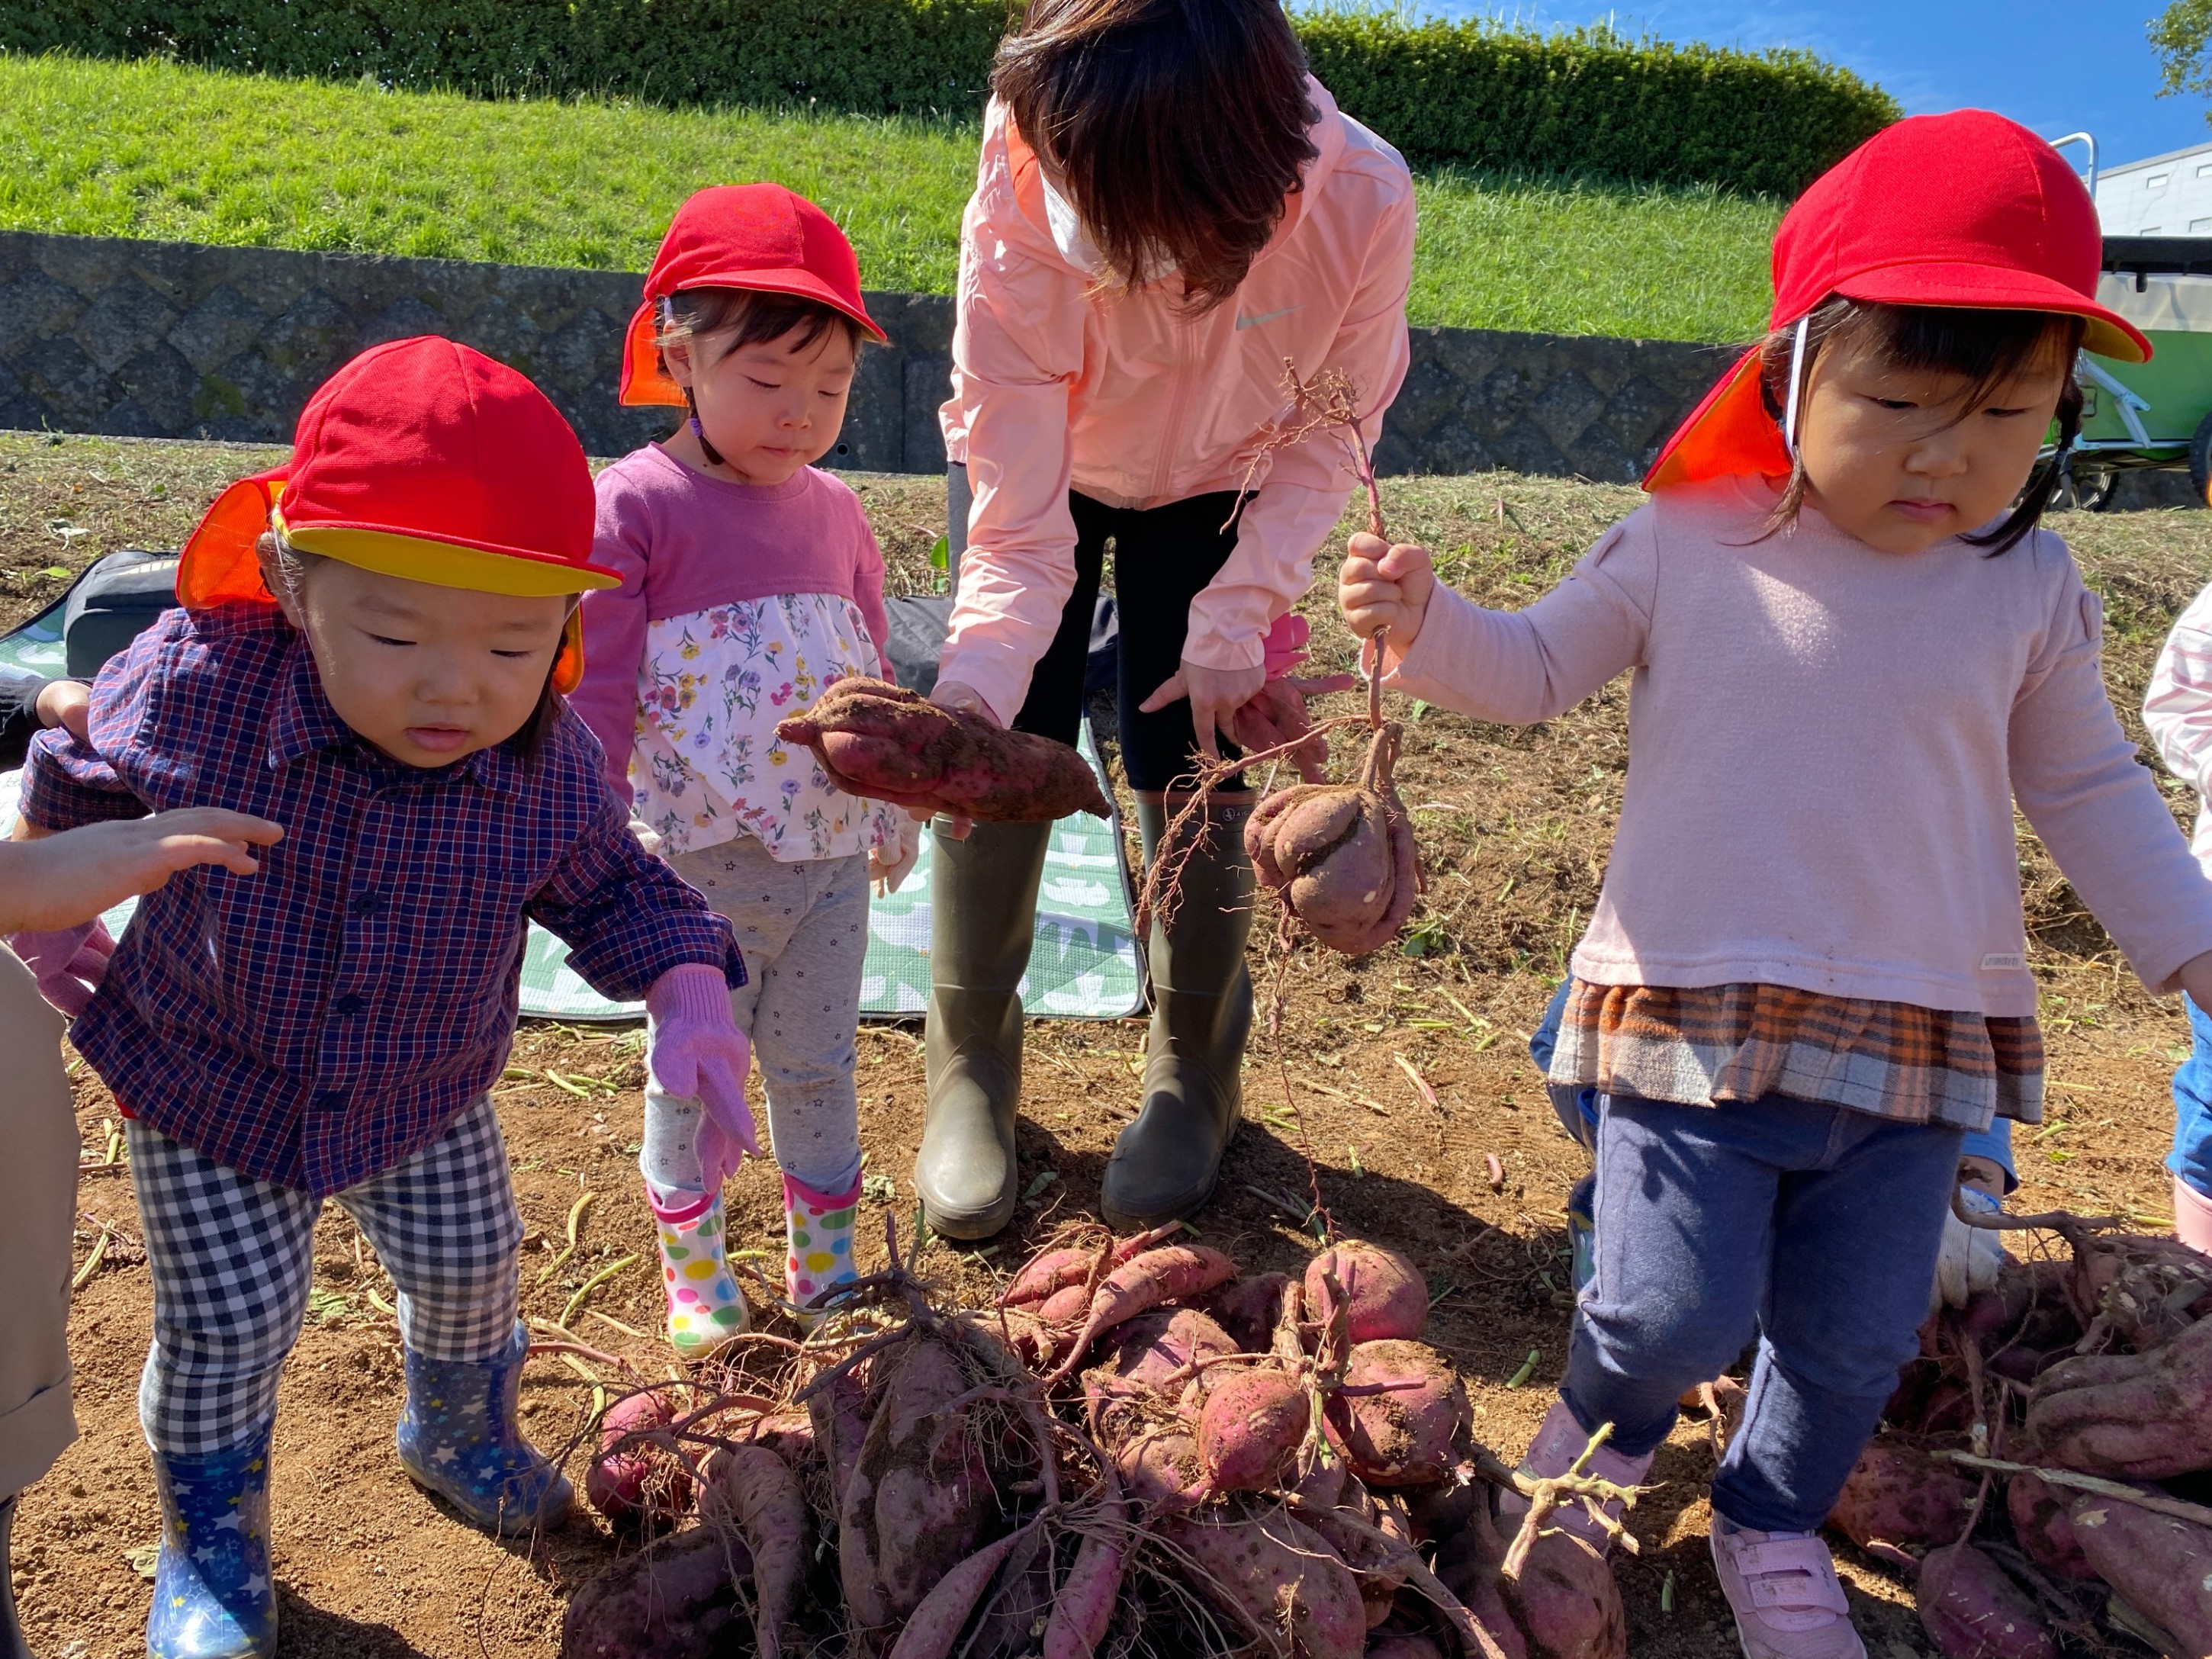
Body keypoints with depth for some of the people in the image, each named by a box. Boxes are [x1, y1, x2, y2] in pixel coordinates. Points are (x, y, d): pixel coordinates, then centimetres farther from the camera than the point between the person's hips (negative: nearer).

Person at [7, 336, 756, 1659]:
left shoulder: (553, 766, -26)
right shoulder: (196, 684, -30)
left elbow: (610, 890, -8)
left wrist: (688, 996, -25)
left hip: (426, 1102, 2)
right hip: (210, 1098, -2)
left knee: (472, 1273, 19)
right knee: (229, 1328, 7)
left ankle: (459, 1430, 54)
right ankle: (213, 1542, 38)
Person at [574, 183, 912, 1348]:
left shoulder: (834, 512, 4)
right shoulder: (636, 506, -12)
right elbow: (594, 692, -11)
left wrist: (893, 811, 19)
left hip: (831, 857, 4)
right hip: (698, 865, -4)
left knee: (817, 1061, 18)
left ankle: (827, 1252, 38)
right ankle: (692, 1264, 34)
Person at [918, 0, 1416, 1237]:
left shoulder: (1363, 203, -34)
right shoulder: (1027, 206, -37)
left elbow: (1326, 442, -17)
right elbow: (1017, 524, -33)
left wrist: (1236, 615, -24)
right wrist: (971, 690, -47)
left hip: (1215, 491, 1)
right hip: (1045, 472, 0)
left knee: (1195, 777, -3)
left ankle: (1197, 1077, 21)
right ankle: (972, 1072, 18)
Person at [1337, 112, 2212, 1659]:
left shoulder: (2027, 583, -1)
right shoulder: (1686, 546, -8)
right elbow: (1536, 671, 2)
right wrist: (1427, 627, -17)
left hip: (1923, 1039, 3)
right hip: (1698, 1019, -3)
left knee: (1858, 1339, 14)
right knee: (1674, 1313, -3)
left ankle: (1774, 1521, 45)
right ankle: (1610, 1414, 35)